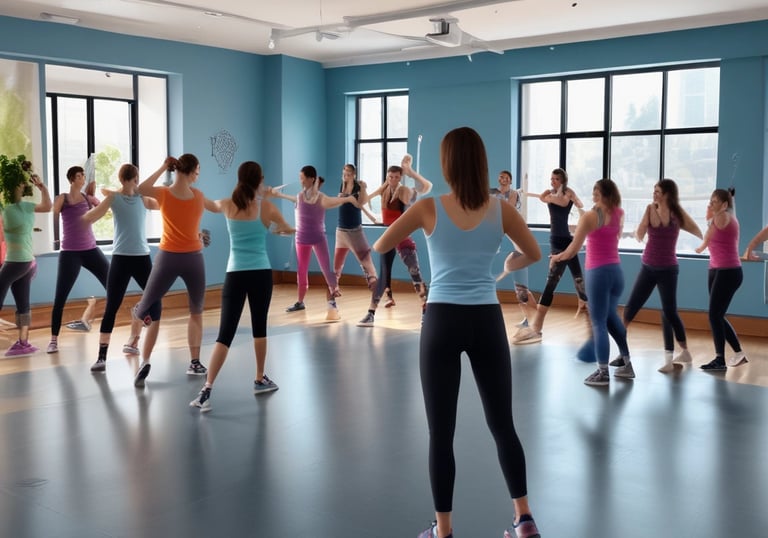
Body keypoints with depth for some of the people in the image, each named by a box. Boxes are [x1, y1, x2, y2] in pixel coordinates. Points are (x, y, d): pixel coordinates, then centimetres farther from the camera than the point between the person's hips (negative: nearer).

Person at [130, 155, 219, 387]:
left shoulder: (163, 193, -8)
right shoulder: (198, 195, 0)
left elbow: (140, 188, 4)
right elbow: (217, 208, 18)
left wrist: (163, 167, 2)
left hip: (168, 258, -1)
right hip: (192, 259, 1)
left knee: (142, 311, 5)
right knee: (196, 311, 18)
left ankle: (144, 361, -15)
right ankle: (194, 363, 15)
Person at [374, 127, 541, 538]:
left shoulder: (429, 209, -6)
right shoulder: (502, 211, -1)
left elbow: (379, 247, 6)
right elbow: (534, 255, 15)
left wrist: (408, 238, 25)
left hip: (442, 321, -2)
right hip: (487, 321, 2)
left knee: (441, 431, 6)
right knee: (503, 424, 15)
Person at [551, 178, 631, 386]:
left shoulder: (590, 216, -11)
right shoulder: (619, 214, 7)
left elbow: (572, 250, -11)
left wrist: (556, 257, 6)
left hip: (598, 272, -7)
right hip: (616, 270, 7)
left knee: (598, 322, -1)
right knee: (611, 317, 22)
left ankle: (602, 373, 1)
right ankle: (627, 364, 27)